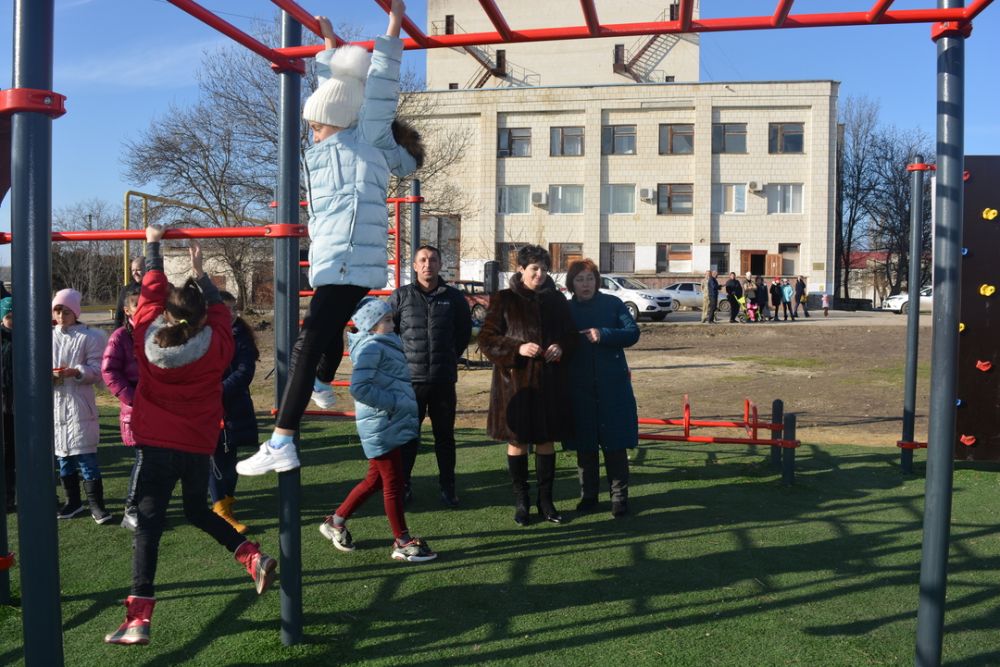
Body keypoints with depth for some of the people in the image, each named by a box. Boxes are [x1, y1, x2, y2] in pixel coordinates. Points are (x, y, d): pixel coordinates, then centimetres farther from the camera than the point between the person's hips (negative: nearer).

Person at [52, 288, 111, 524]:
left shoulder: (90, 336, -3)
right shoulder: (48, 337, 10)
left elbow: (97, 370, -7)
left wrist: (75, 372, -23)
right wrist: (48, 374, -12)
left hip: (80, 404, -5)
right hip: (55, 404, 5)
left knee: (86, 454, -6)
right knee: (62, 454, 13)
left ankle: (96, 504, 2)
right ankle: (73, 501, 26)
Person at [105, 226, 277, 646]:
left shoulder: (148, 335, -8)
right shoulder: (216, 345, -9)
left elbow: (152, 288, 6)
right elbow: (219, 309, 11)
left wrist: (153, 244, 20)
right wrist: (199, 270, 21)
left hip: (155, 445, -2)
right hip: (198, 446, 2)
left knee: (149, 524, -3)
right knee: (198, 510, 24)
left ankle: (139, 618, -8)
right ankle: (253, 557, 10)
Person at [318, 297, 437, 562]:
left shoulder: (384, 344, 14)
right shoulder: (371, 347, -15)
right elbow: (359, 388, -25)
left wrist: (405, 402, 7)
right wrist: (395, 403, -20)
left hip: (390, 424, 10)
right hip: (381, 426, -10)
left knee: (375, 480, 18)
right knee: (394, 484, 1)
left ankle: (336, 522, 31)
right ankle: (402, 543, 13)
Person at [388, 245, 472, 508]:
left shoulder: (454, 297, 4)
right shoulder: (401, 296, 0)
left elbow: (465, 330, 17)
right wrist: (400, 358, 5)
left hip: (444, 379, 1)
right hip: (409, 378, -1)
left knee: (445, 435, 9)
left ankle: (447, 486, 21)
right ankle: (402, 485, 18)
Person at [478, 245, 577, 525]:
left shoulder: (556, 300, 7)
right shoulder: (504, 300, -2)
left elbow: (571, 335, 13)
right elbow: (487, 339, -5)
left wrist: (561, 348, -10)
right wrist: (518, 348, -19)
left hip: (550, 381, 3)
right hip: (515, 380, -2)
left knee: (546, 439, 9)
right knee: (517, 440, 5)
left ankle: (545, 499, 21)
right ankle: (521, 501, 18)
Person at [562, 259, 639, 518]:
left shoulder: (613, 304, 2)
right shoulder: (566, 310, 7)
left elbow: (633, 332, -6)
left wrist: (603, 334, -18)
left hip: (612, 386, -2)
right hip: (579, 388, 2)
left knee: (615, 443, 0)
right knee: (584, 445, 8)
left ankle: (619, 496, 11)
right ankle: (588, 495, 21)